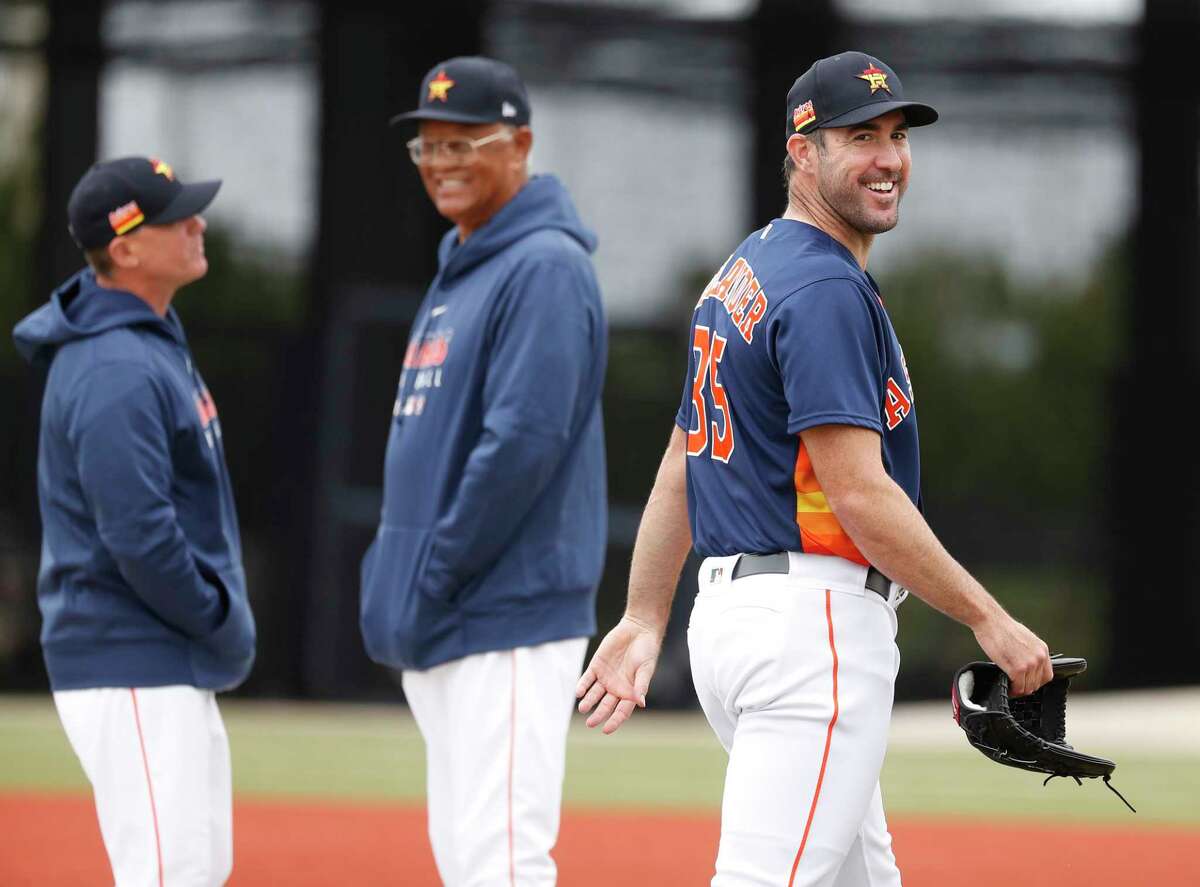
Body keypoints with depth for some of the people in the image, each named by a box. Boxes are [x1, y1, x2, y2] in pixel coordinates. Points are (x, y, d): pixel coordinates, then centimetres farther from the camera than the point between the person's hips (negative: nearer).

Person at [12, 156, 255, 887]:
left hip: (177, 663, 10)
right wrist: (225, 626, -13)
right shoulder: (116, 372, -20)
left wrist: (226, 621, 10)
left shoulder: (155, 341, 13)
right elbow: (139, 538, -24)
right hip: (133, 669, -10)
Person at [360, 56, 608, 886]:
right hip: (441, 628, 10)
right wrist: (395, 575, 12)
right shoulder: (457, 273, 19)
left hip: (509, 621, -10)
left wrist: (433, 579, -16)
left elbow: (523, 443, -20)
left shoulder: (544, 267, -12)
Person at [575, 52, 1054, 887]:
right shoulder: (827, 289, -14)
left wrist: (644, 621, 22)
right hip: (817, 625, -11)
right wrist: (989, 619, -15)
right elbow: (858, 490, -20)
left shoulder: (742, 275, 18)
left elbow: (680, 464, 20)